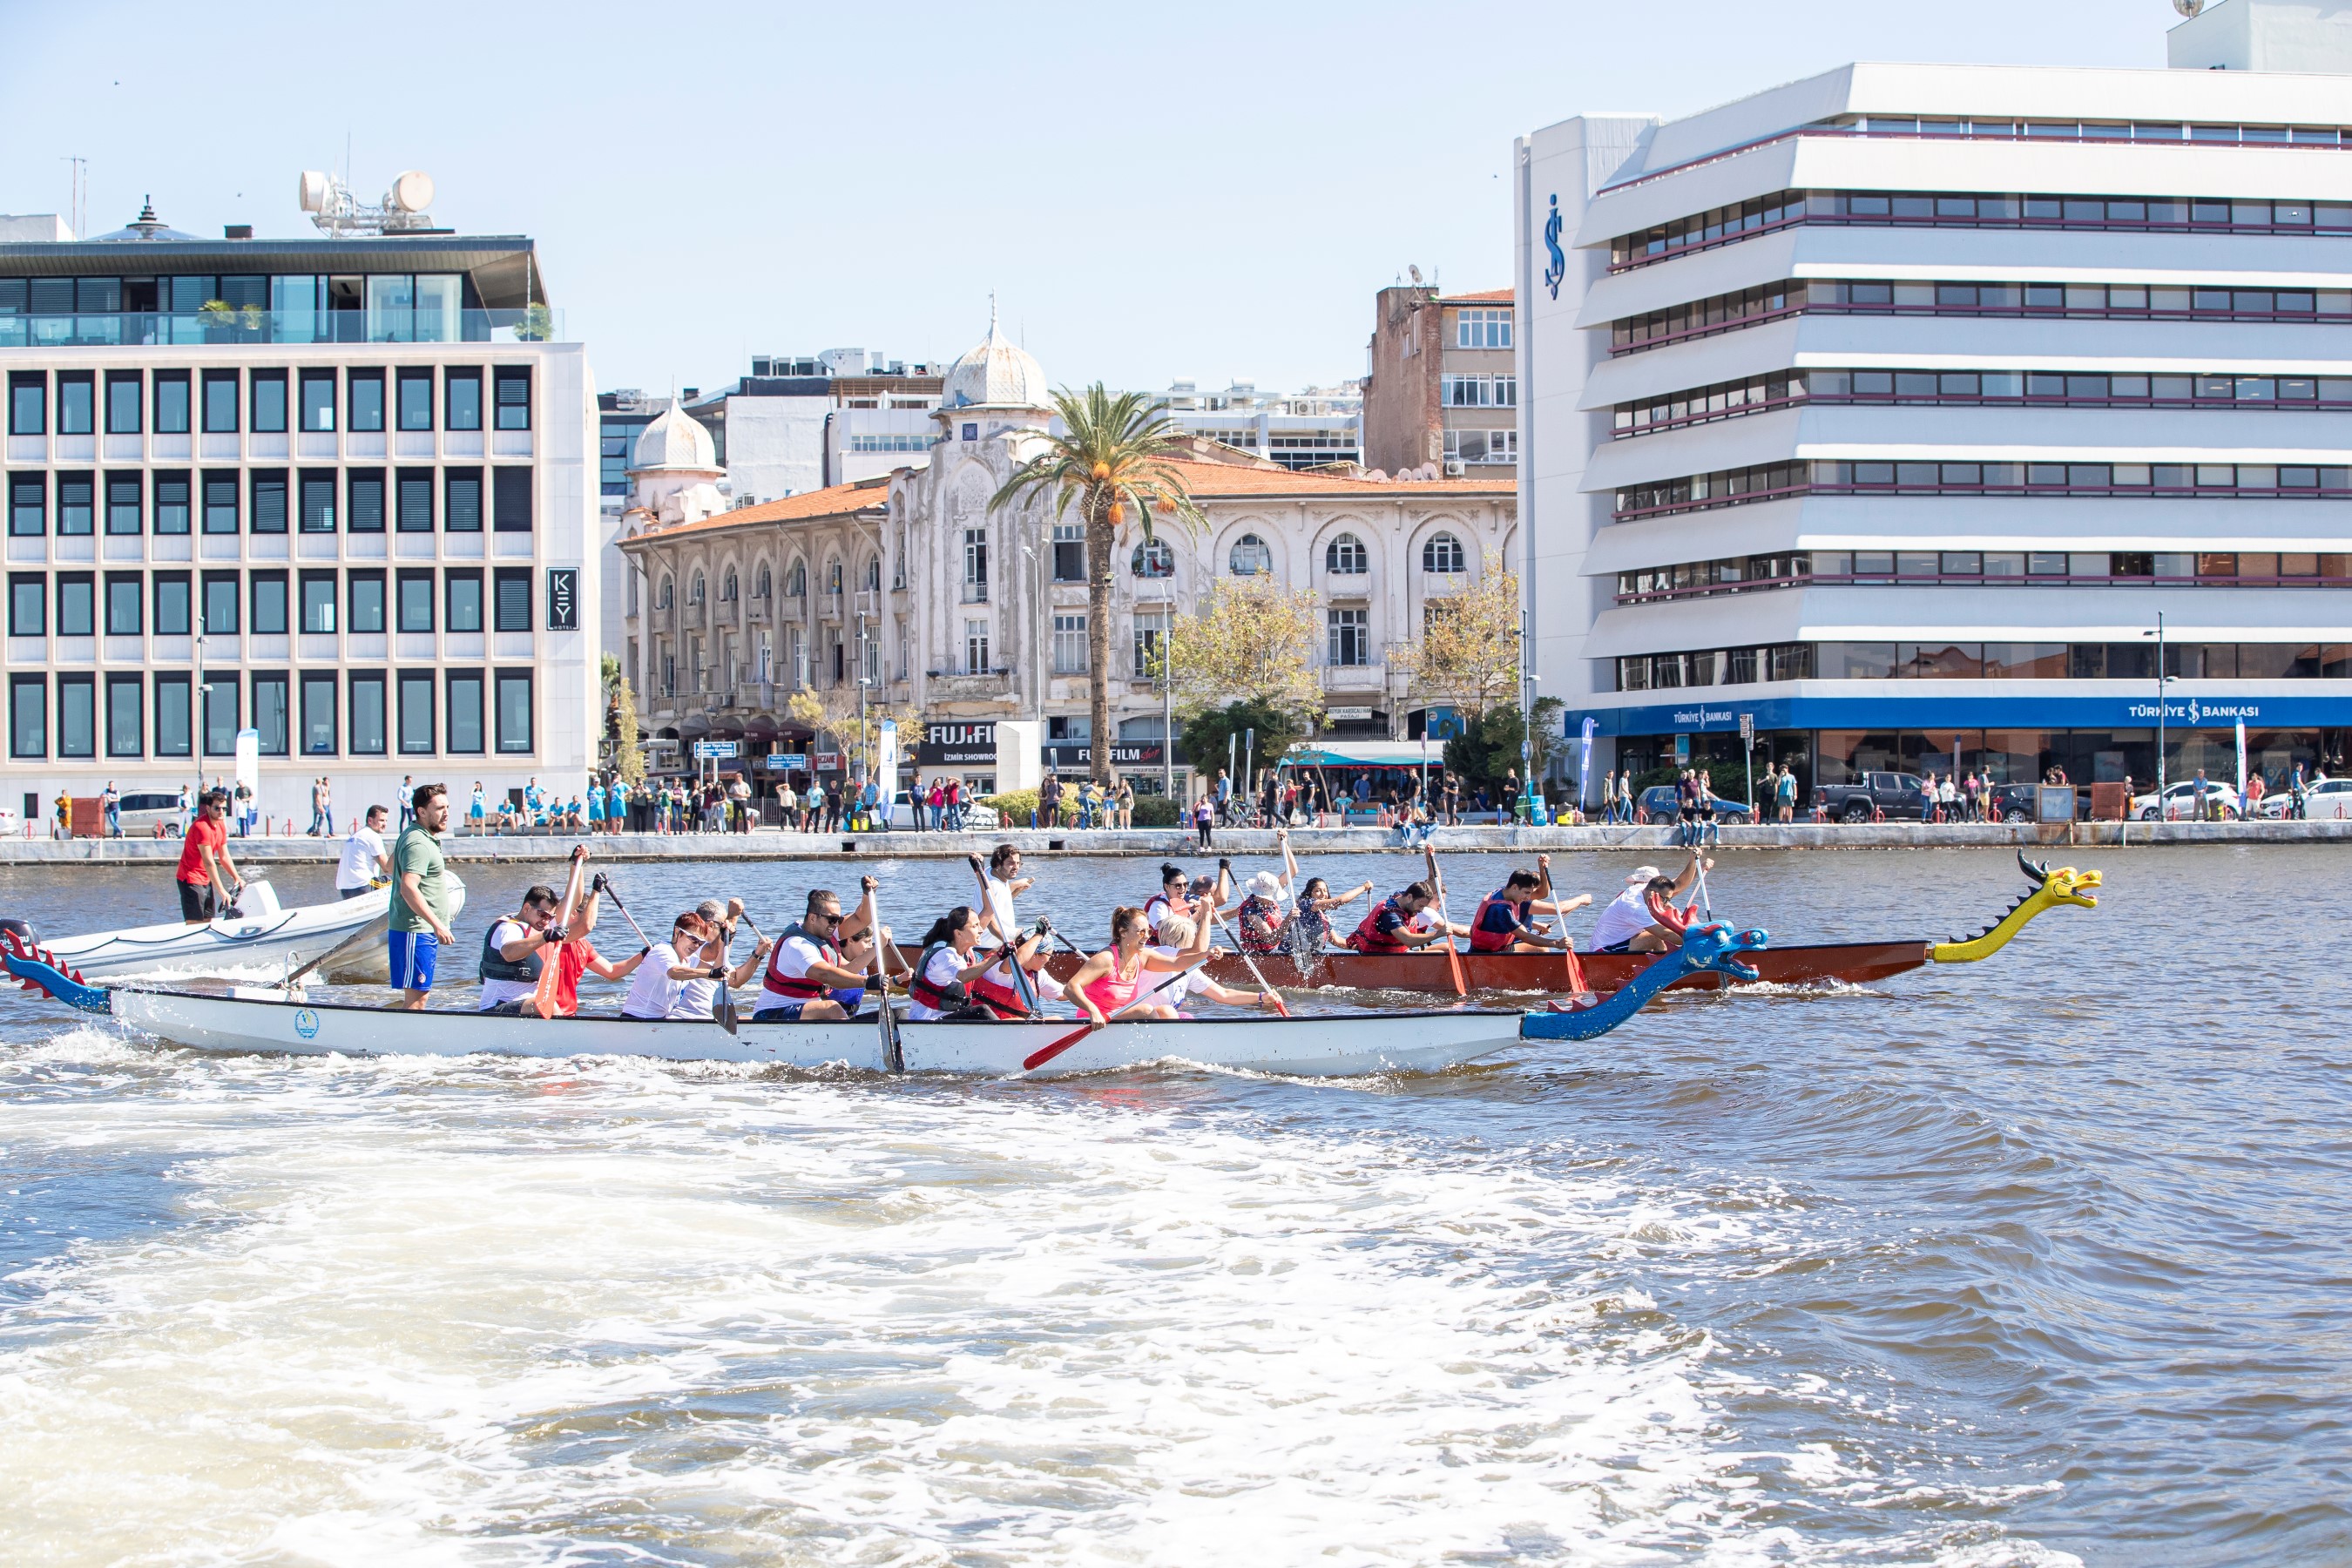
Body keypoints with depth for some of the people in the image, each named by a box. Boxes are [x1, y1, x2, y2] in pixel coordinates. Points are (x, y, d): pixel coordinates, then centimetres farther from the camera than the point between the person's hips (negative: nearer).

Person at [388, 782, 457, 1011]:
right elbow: (408, 888, -28)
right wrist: (437, 924, -29)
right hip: (416, 932, -10)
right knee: (415, 1001, -12)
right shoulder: (418, 844, -17)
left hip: (423, 933, 10)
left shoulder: (412, 835, 17)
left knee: (417, 998, 14)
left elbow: (391, 866, 34)